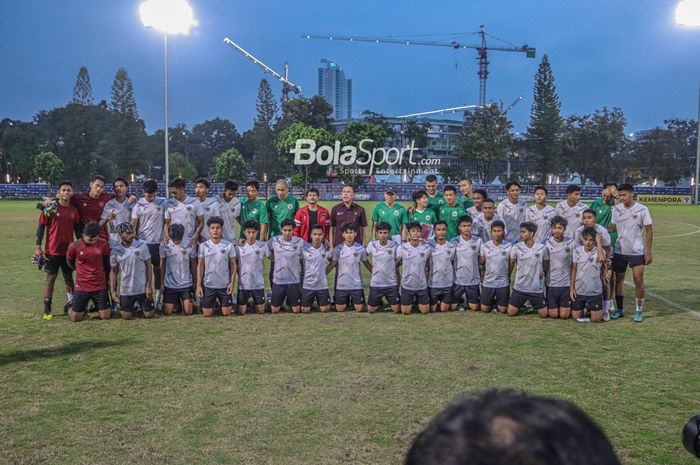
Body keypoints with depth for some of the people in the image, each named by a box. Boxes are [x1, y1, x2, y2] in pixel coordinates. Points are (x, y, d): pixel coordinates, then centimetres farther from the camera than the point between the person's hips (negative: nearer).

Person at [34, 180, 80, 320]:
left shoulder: (74, 210, 5)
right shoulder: (50, 208, -7)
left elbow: (77, 229, 12)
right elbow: (41, 227, -5)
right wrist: (38, 247, -8)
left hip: (69, 250, 4)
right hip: (52, 250, -4)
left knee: (69, 277, 13)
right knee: (50, 278, 2)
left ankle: (71, 304, 24)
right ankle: (47, 309, 9)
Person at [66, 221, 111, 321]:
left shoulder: (103, 244, -6)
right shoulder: (74, 246, -11)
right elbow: (70, 262, 9)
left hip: (100, 286, 1)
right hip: (81, 286, -1)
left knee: (106, 316, 2)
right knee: (75, 317, 2)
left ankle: (95, 307, 35)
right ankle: (72, 306, 36)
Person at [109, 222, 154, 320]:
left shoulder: (142, 246, -7)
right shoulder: (115, 250, -4)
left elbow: (148, 267, -4)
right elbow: (114, 272, 5)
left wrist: (149, 286, -9)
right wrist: (113, 291, -2)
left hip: (143, 289, -1)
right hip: (125, 290, 1)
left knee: (149, 315, 1)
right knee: (126, 316, 3)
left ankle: (140, 305, 35)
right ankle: (135, 307, 37)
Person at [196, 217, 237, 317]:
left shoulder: (229, 246, -4)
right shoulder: (203, 246, -1)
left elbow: (233, 265, 0)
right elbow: (200, 266, 3)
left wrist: (232, 282, -8)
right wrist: (198, 285, -1)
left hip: (224, 285, -1)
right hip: (208, 285, 1)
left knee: (227, 313, 2)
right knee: (207, 314, 3)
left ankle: (220, 302, 35)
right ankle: (214, 302, 36)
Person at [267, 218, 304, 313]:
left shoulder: (300, 242, -7)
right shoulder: (274, 240, -4)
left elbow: (303, 259, 1)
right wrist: (274, 259, 4)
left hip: (294, 281, -1)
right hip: (278, 280, 1)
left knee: (296, 310, 6)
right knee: (274, 310, 8)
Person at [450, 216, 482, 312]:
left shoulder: (478, 241, -6)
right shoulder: (454, 241, -8)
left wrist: (481, 273, 0)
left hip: (473, 280, 0)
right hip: (457, 279, 0)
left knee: (474, 307, 4)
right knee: (453, 306, 5)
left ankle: (468, 300, 36)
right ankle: (461, 299, 36)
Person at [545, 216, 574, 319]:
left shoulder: (571, 243, -6)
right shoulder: (547, 244, -4)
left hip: (566, 283, -1)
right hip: (551, 283, 1)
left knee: (564, 315, 2)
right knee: (553, 315, 5)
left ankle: (569, 306, 32)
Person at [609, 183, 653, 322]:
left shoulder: (642, 210, -7)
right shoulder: (616, 209, 1)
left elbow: (649, 231, -3)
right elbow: (613, 227, 6)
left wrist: (648, 252, -6)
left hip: (637, 252, -3)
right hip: (620, 251, 3)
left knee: (639, 281, -1)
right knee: (618, 280, 8)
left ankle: (639, 311, 13)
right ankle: (619, 309, 20)